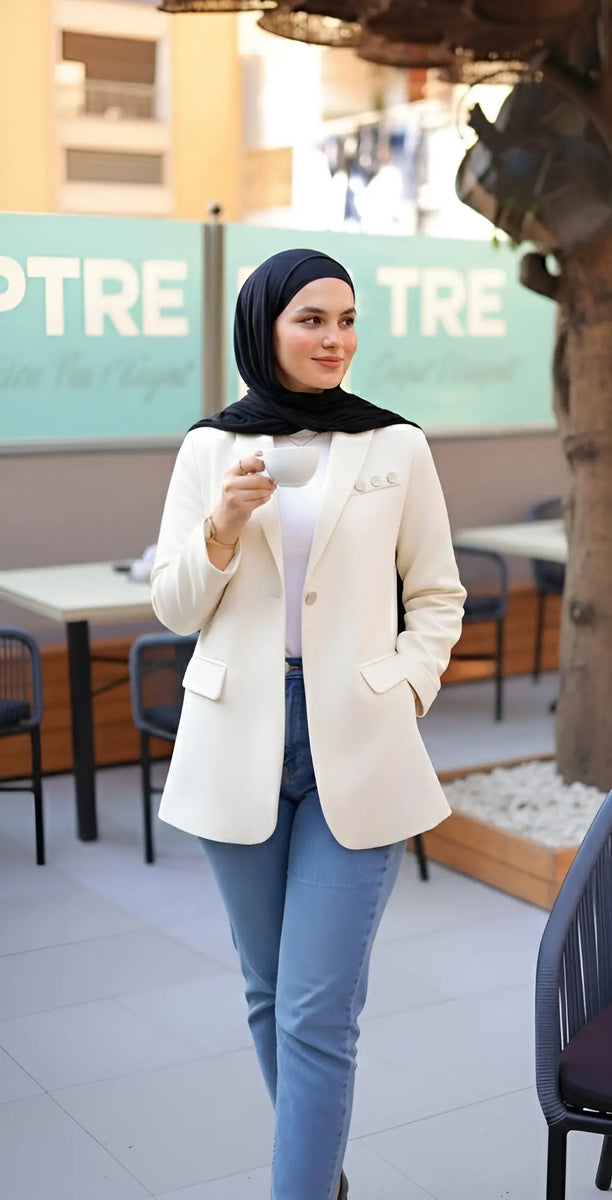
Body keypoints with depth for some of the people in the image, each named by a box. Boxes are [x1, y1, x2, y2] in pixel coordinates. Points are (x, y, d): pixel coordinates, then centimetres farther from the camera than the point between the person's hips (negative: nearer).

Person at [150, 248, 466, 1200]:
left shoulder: (397, 446, 1)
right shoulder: (210, 448, 5)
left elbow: (438, 596, 9)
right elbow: (175, 608, 5)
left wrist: (406, 688, -6)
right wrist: (222, 525, -12)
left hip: (357, 747, -2)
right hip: (241, 740, 3)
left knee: (317, 1015, -6)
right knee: (270, 995, 16)